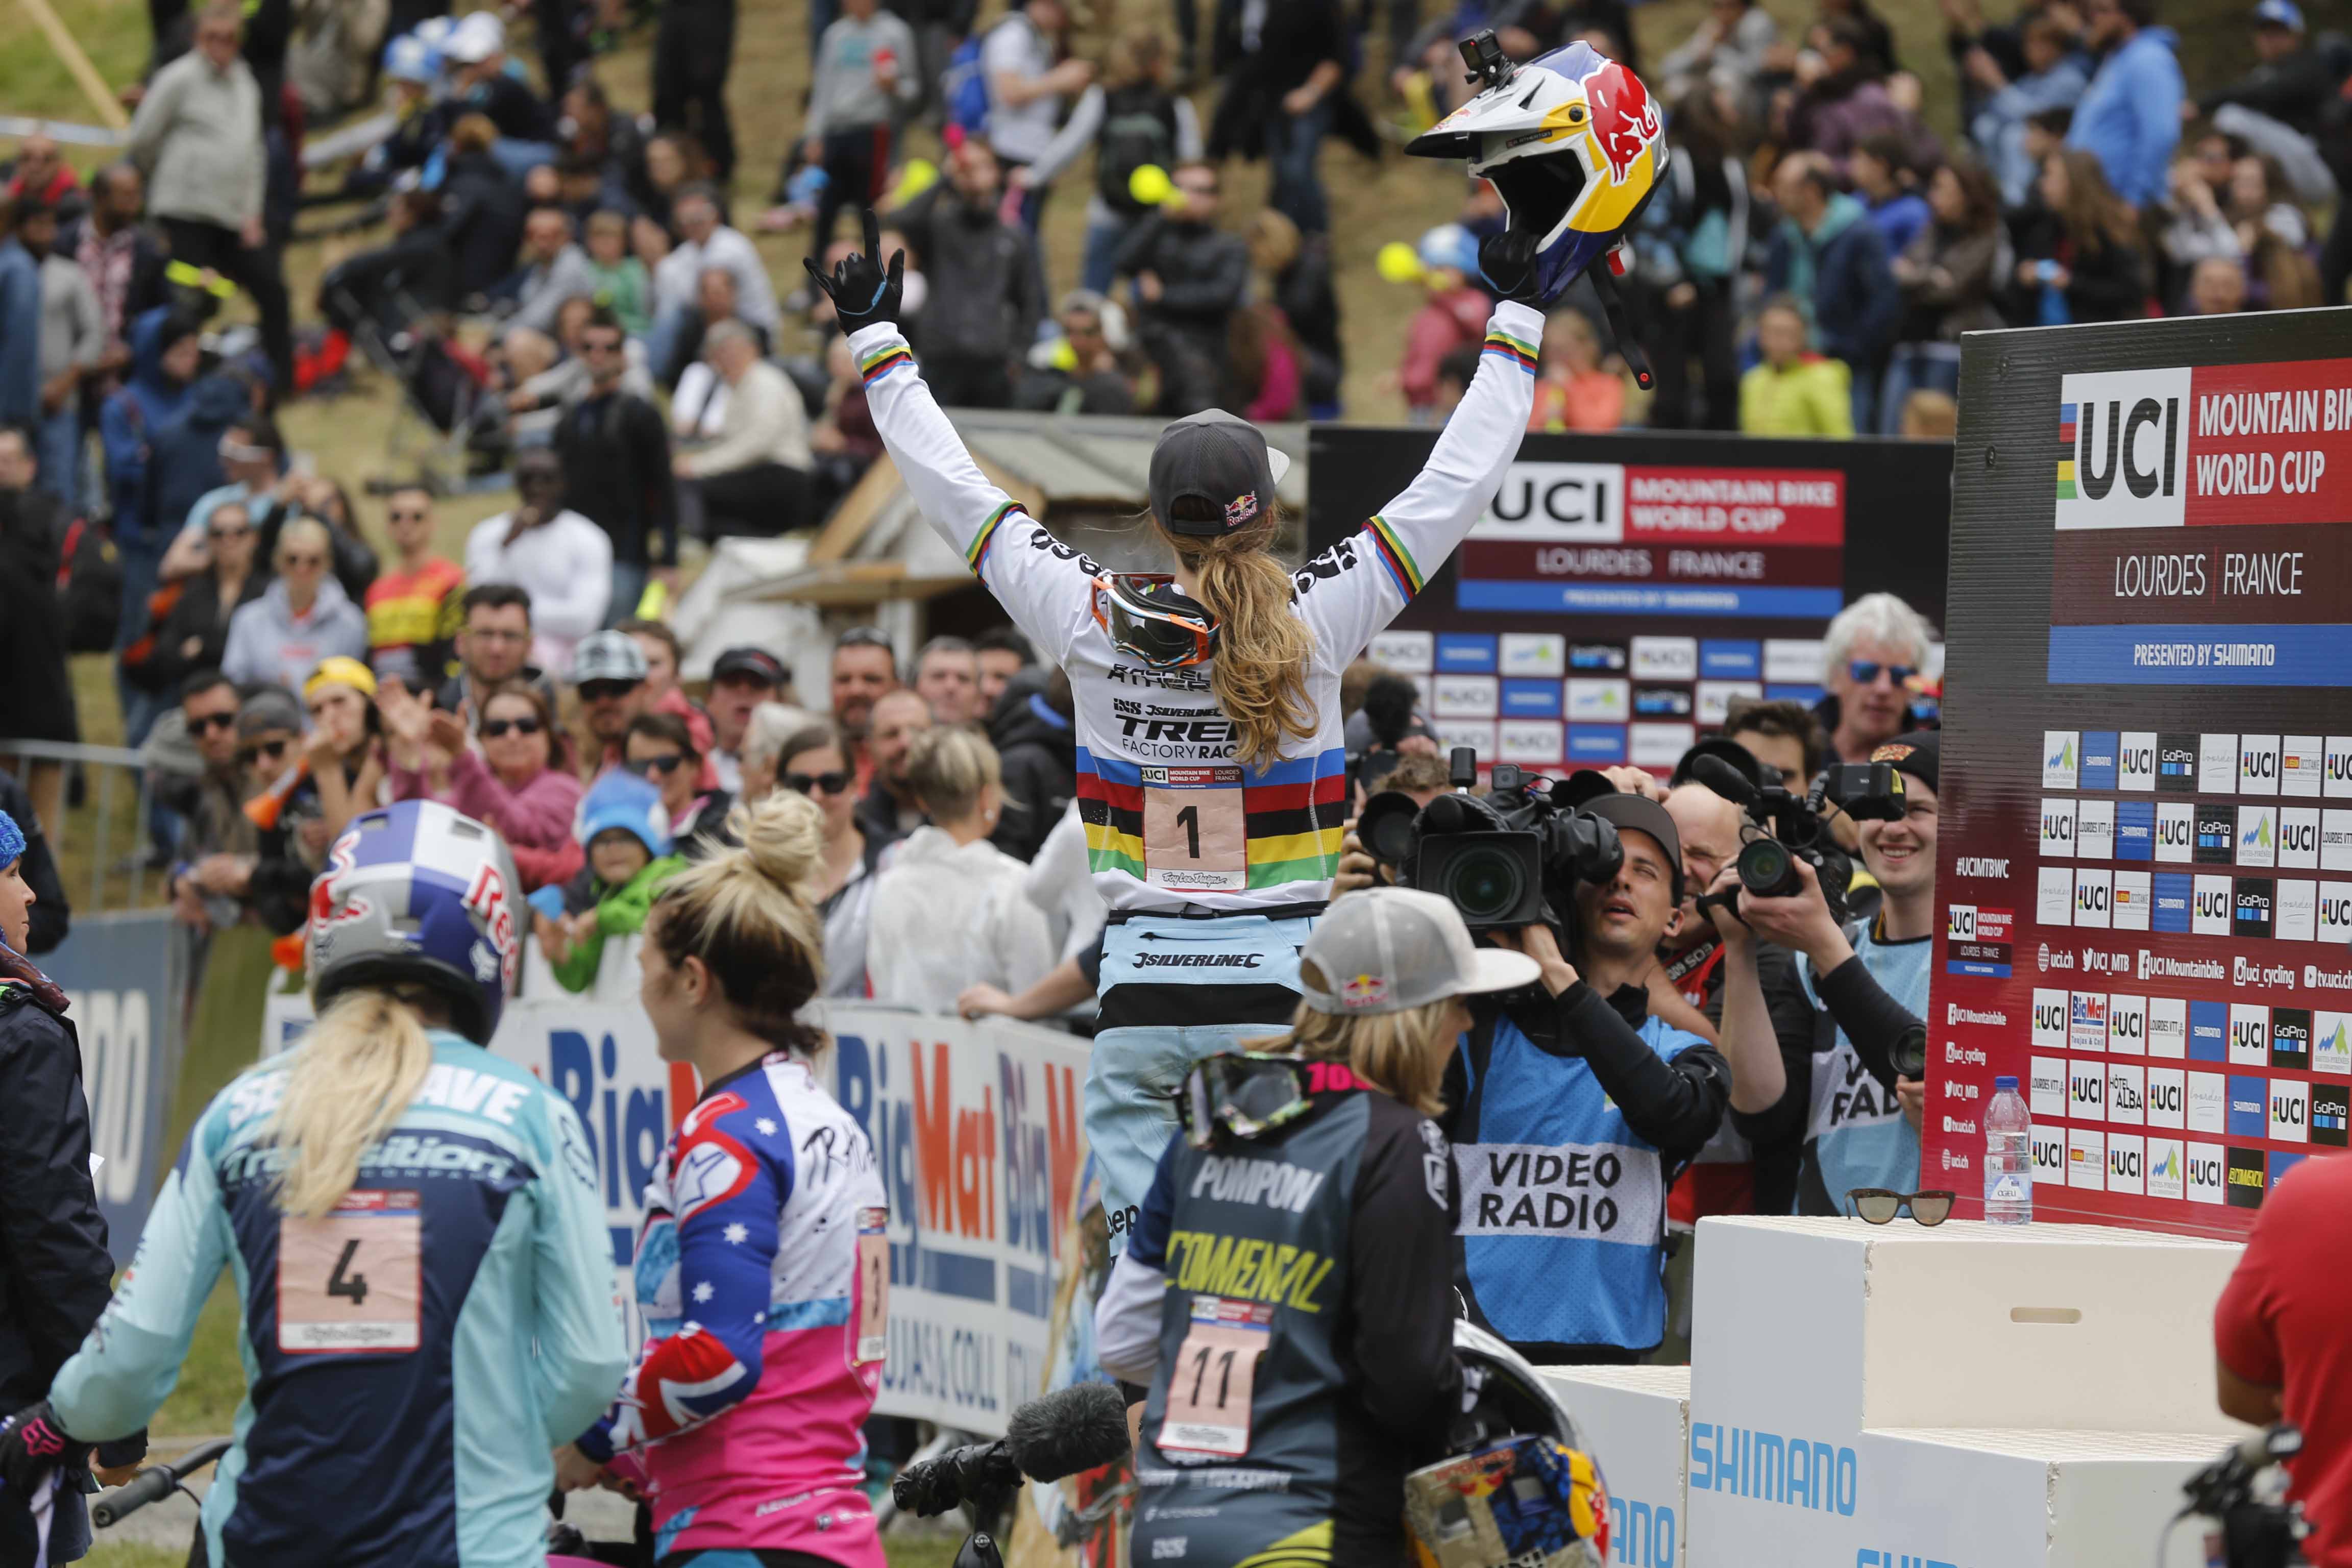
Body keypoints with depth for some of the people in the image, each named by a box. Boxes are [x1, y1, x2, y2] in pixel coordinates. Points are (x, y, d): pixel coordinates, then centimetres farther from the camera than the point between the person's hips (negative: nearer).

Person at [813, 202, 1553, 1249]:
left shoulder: (1093, 624, -3)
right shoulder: (1317, 623, -5)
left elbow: (955, 494, 7)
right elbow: (1457, 485, 2)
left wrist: (876, 342, 19)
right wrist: (1517, 319, 13)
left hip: (1143, 987, 1)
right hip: (1284, 982, -1)